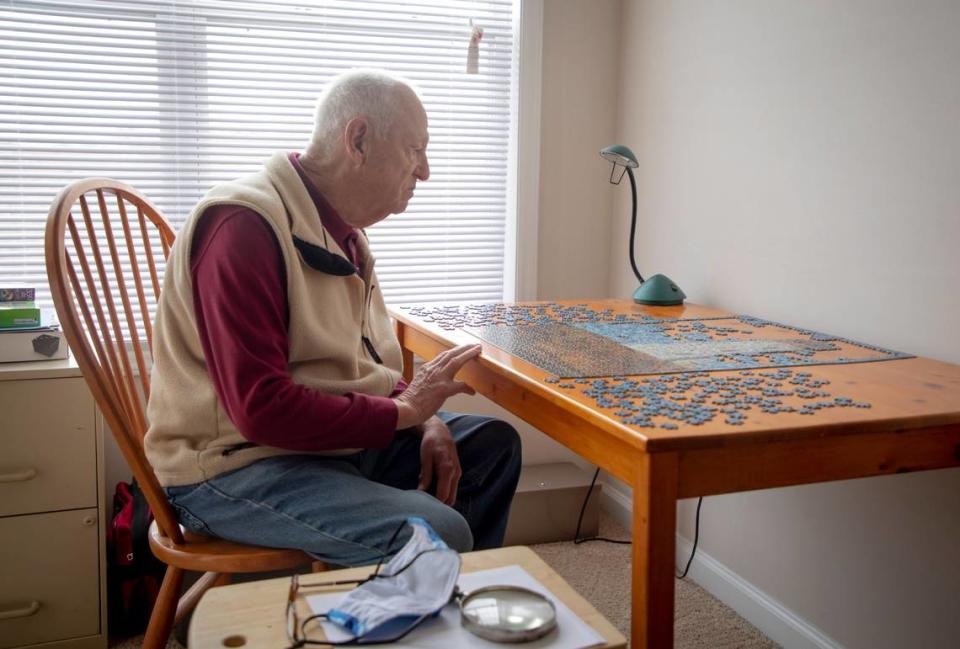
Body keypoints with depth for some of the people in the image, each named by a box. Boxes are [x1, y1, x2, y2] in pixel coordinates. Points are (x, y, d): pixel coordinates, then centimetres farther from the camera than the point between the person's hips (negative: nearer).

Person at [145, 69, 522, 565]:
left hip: (340, 436, 10)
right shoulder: (246, 224, -21)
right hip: (234, 466, -10)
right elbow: (261, 409, -28)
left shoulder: (342, 231, 9)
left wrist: (425, 418, -3)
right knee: (438, 536, -28)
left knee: (494, 445, 14)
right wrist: (405, 410, -19)